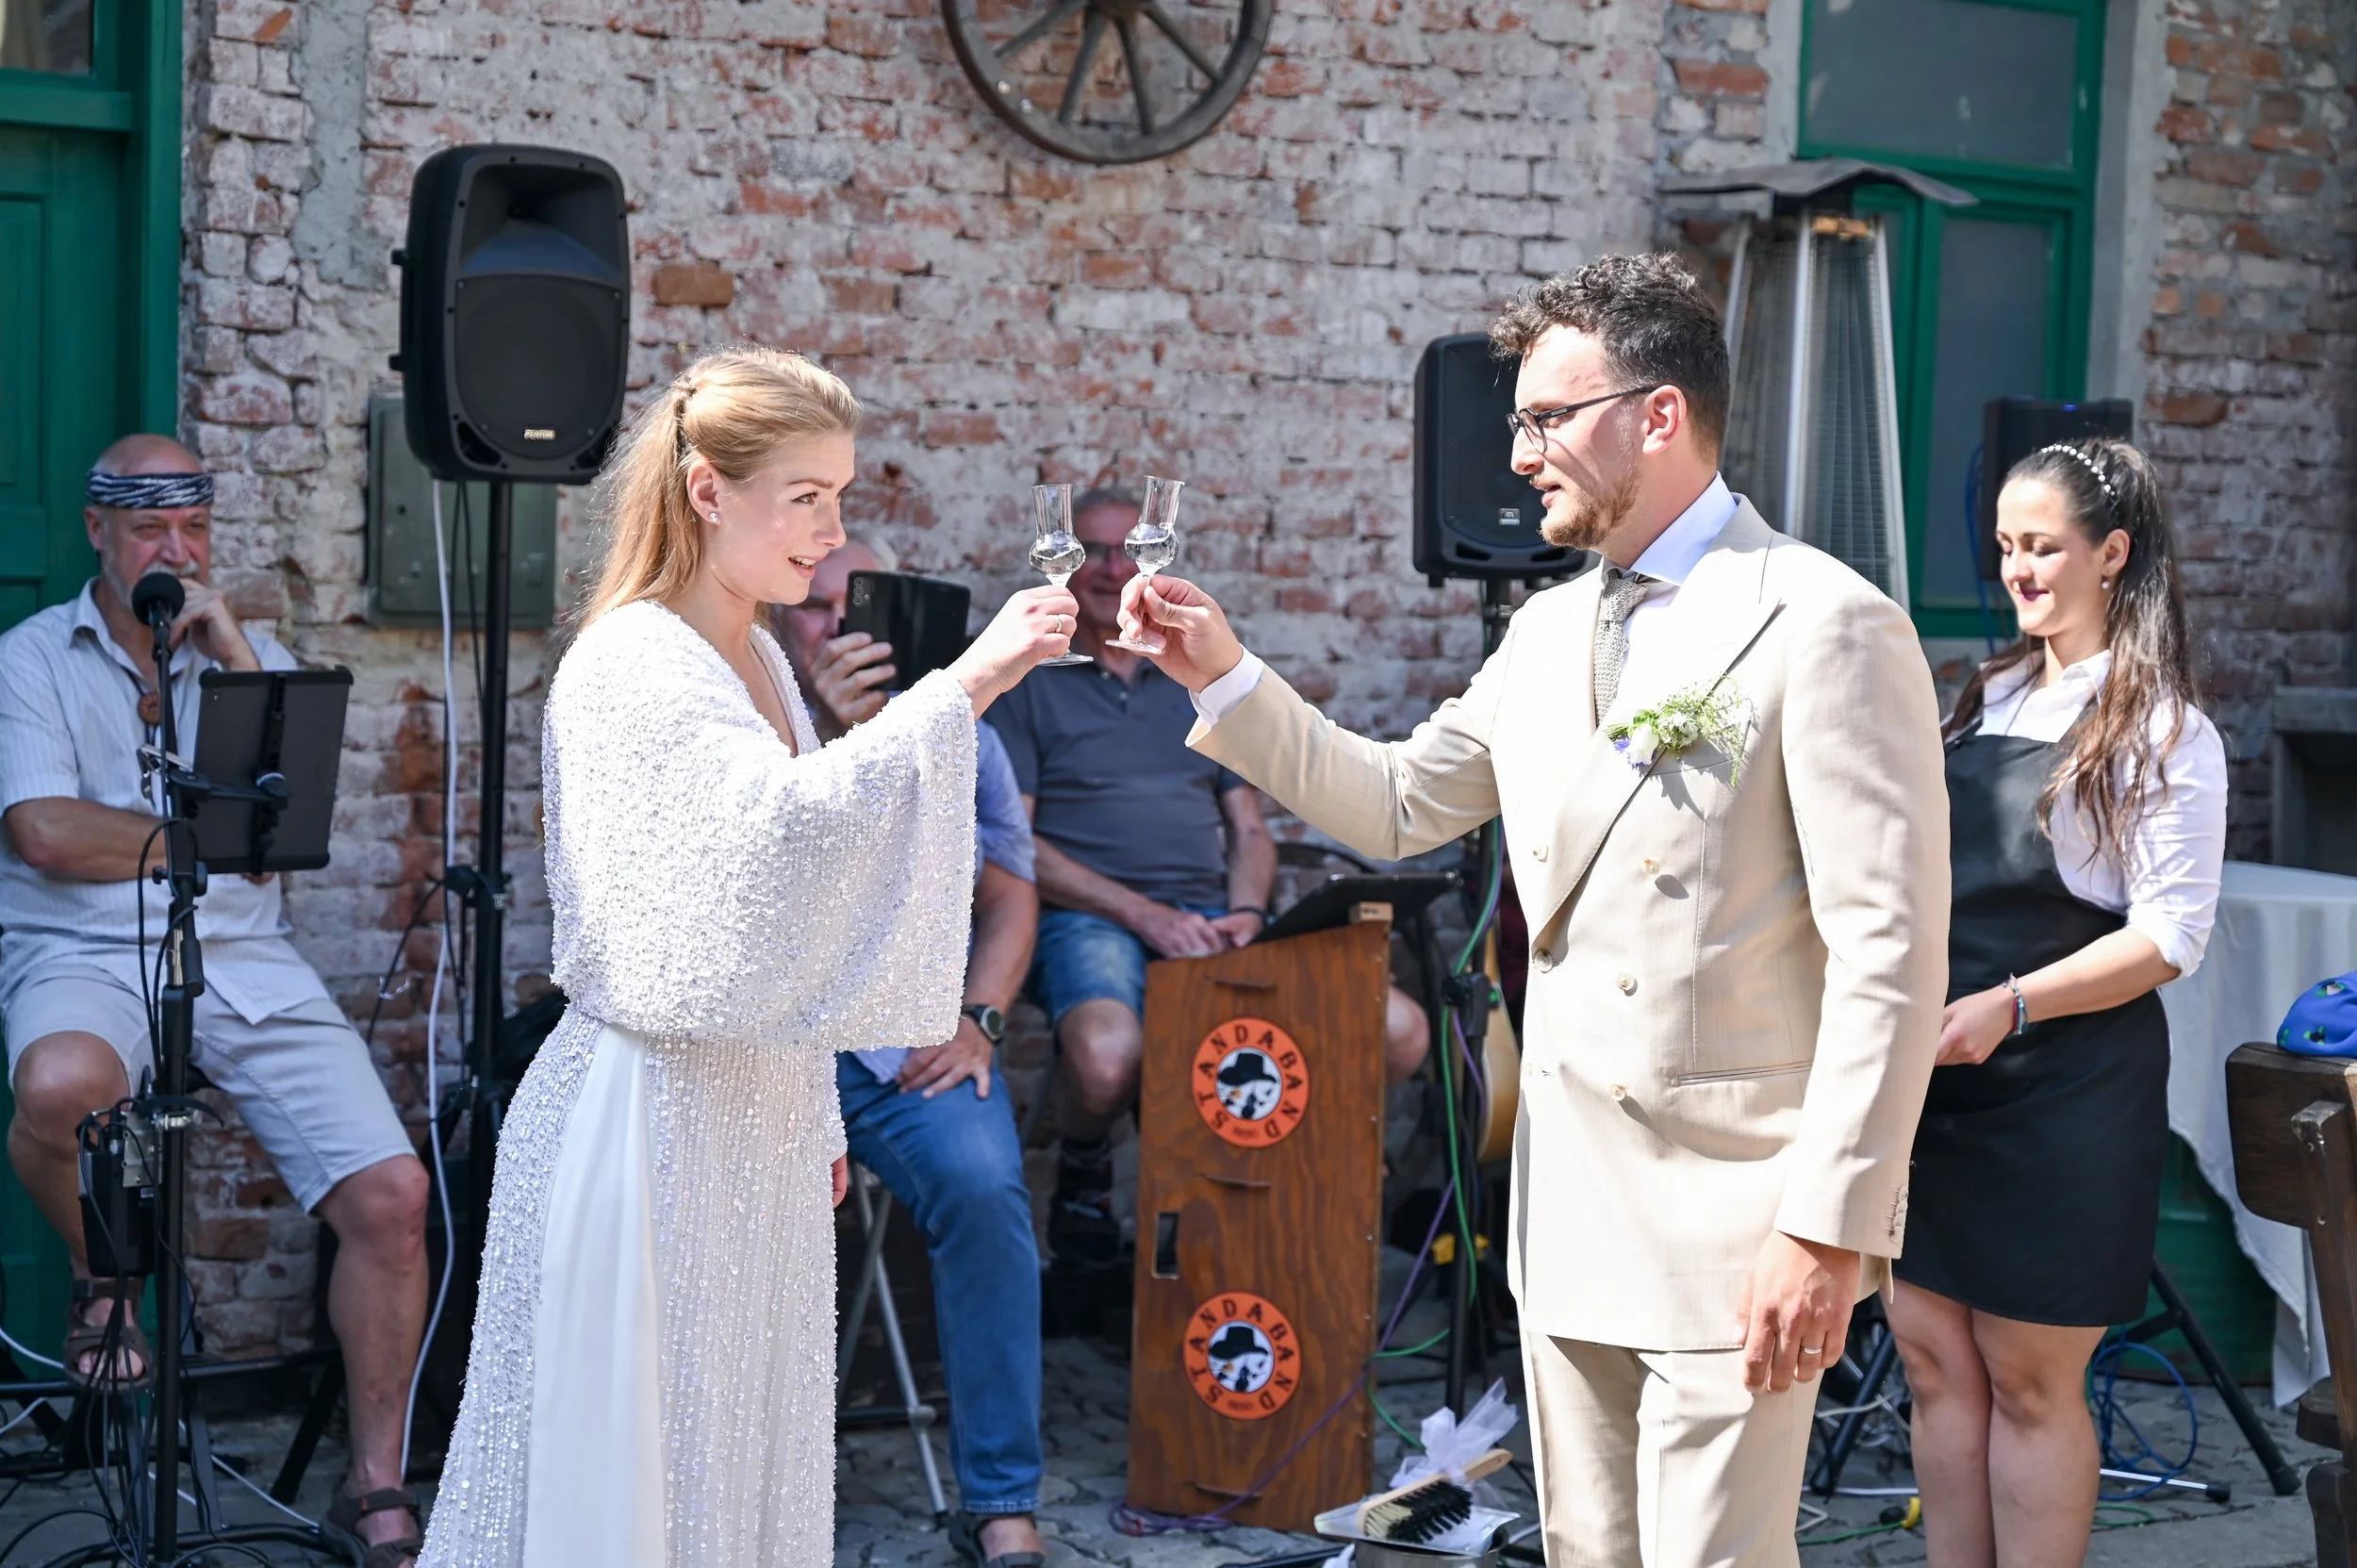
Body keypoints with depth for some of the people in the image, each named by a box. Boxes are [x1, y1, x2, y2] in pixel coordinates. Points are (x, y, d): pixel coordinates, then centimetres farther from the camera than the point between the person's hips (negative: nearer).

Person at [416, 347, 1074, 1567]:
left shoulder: (759, 658, 11)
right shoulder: (630, 667, -16)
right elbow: (773, 831, -33)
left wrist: (813, 1116, 21)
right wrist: (961, 688, -34)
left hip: (754, 1117, 9)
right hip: (649, 1112, -9)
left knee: (745, 1448, 15)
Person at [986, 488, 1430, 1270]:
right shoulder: (1028, 683, 9)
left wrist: (1245, 913, -3)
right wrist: (1143, 914, -11)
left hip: (1210, 918, 4)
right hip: (1088, 917, -4)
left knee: (1400, 1031, -19)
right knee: (1107, 1056, -40)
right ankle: (1082, 1170, -3)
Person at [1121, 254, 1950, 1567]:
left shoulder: (1824, 625, -13)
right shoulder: (1549, 632, 11)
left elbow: (1890, 953, -17)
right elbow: (1395, 804, 19)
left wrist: (1829, 1227, -20)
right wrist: (1226, 676, 8)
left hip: (1736, 1224, -7)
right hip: (1573, 1210, 7)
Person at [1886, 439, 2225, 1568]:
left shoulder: (2165, 731, -6)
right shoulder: (1990, 698, 14)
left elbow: (2172, 936, -13)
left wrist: (2011, 1007, -23)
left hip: (2062, 1089, -6)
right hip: (1934, 1079, 6)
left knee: (2029, 1385, 1)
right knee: (1934, 1360, 8)